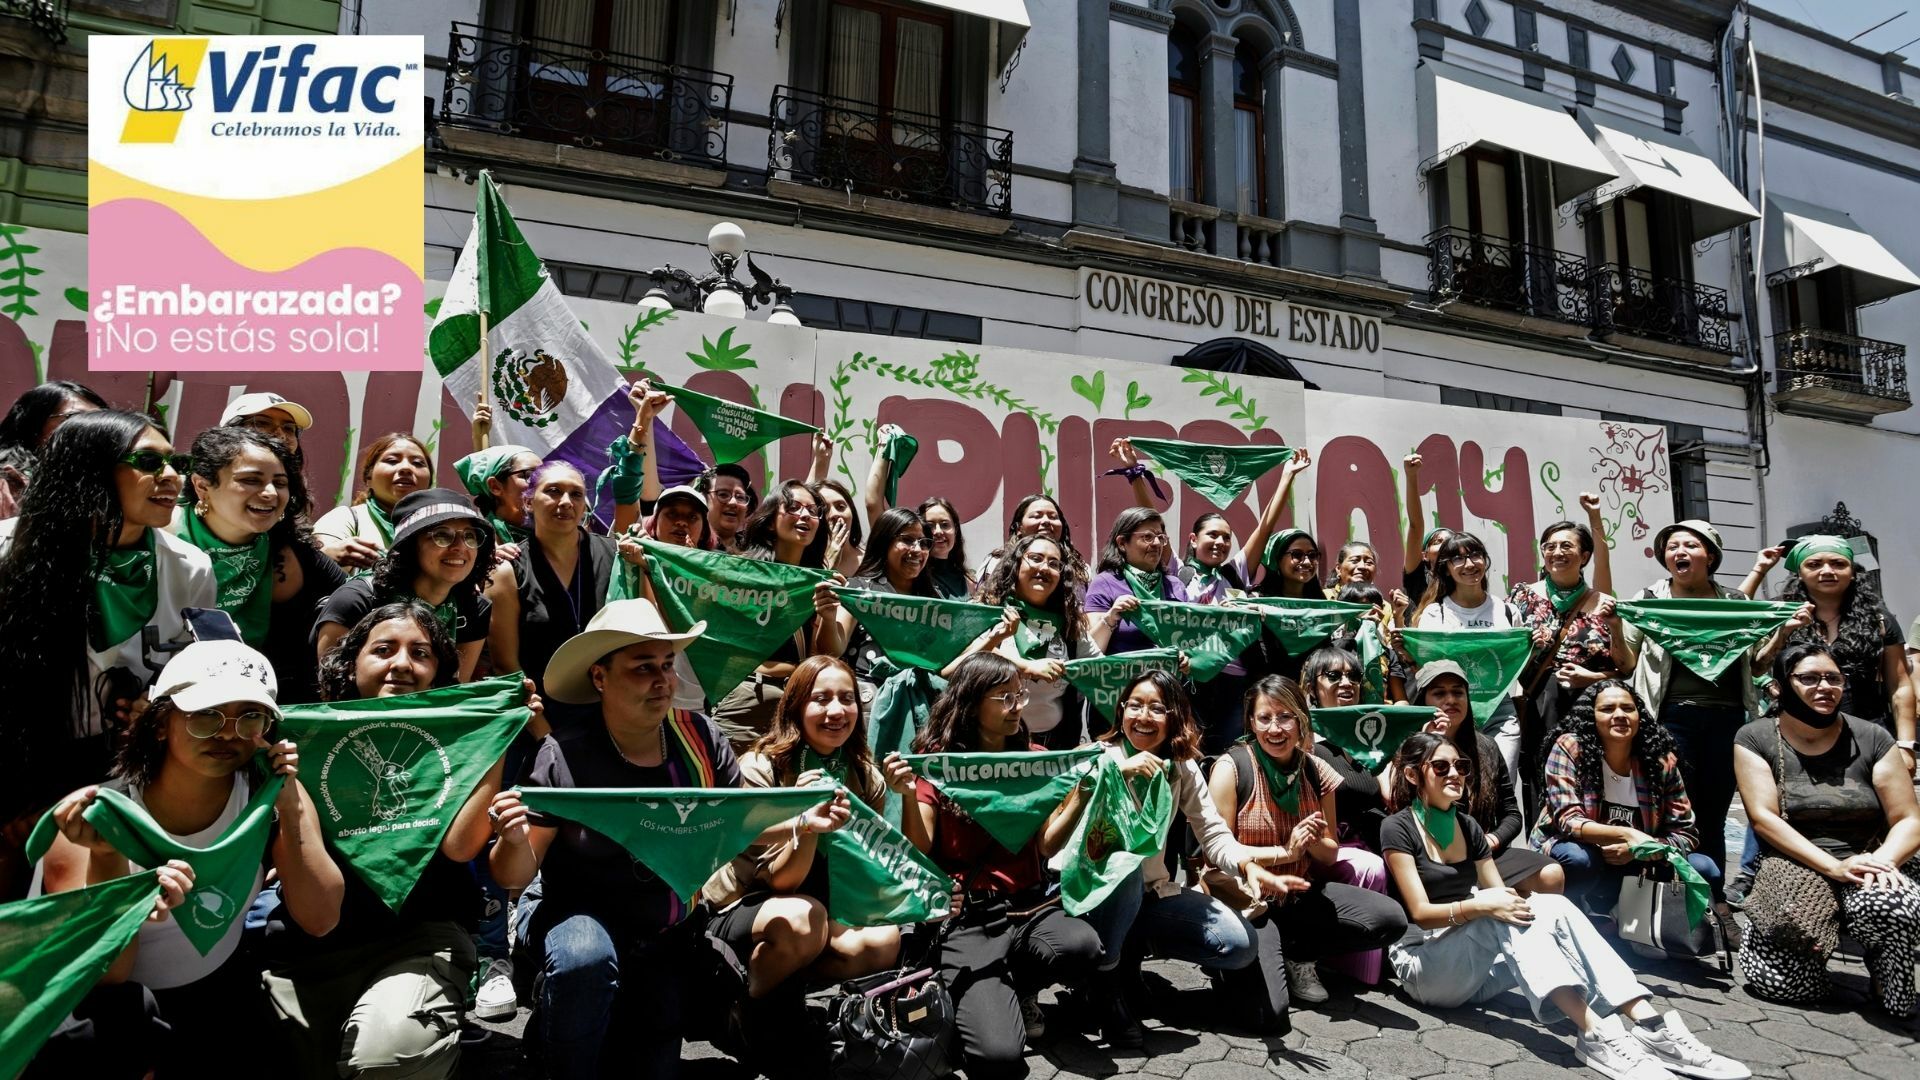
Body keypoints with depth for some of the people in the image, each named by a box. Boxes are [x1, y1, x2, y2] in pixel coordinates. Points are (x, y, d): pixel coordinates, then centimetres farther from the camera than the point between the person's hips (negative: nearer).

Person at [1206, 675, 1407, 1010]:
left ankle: (1295, 955, 3)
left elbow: (1330, 855, 10)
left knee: (1391, 920, -16)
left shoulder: (1316, 771, 2)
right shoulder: (1231, 767, -13)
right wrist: (1285, 851, -19)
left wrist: (1312, 842, -13)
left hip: (1298, 893, 5)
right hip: (1242, 896, -5)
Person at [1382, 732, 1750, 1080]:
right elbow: (1420, 912, -15)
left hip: (1476, 969, 6)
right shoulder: (1397, 829, -9)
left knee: (1554, 909, -19)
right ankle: (1593, 1034, -42)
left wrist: (1509, 903, -17)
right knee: (1502, 916, -32)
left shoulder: (1467, 825, 12)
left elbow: (1501, 896, 7)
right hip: (1423, 964, -6)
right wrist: (1478, 906, -32)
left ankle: (1651, 1026, -31)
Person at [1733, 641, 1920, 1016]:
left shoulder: (1871, 739, 3)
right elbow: (1764, 817, -8)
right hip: (1794, 869, -1)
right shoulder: (1755, 739, 0)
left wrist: (1881, 861, -20)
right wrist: (1834, 867, -20)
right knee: (1784, 985, -24)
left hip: (1868, 867, 2)